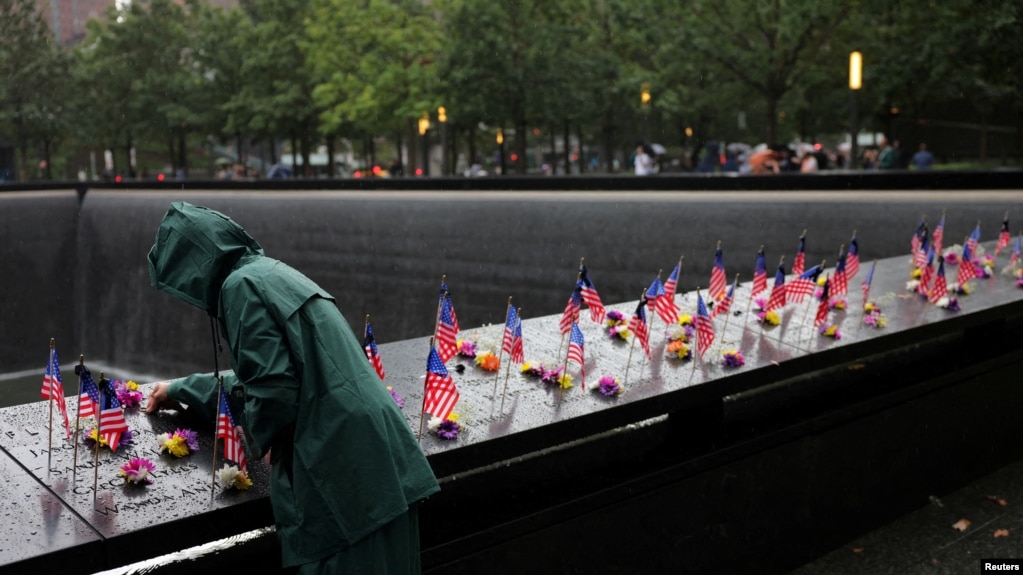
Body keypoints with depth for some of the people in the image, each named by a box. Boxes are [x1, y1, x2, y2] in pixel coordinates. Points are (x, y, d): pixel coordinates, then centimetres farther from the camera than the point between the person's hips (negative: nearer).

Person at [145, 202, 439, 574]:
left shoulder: (242, 286, -10)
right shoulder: (269, 271, 19)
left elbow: (274, 388, -19)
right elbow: (254, 380, 31)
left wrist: (255, 438, 1)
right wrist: (181, 390, 39)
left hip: (341, 464, -9)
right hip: (373, 448, 9)